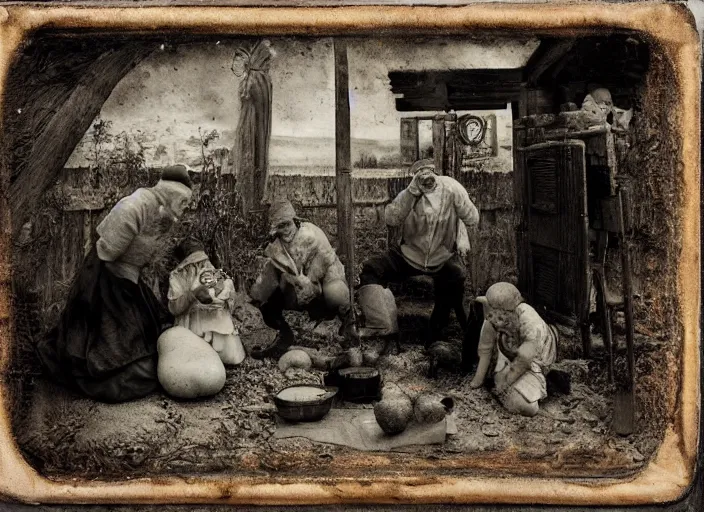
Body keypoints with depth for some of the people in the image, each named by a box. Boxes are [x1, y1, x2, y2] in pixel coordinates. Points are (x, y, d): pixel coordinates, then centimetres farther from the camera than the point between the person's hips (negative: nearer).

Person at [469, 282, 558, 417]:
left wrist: (503, 385, -14)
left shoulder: (532, 327, -36)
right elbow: (485, 348, -9)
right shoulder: (493, 318, -22)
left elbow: (522, 362, -25)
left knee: (526, 406, -22)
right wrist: (478, 380, -4)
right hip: (510, 354, 6)